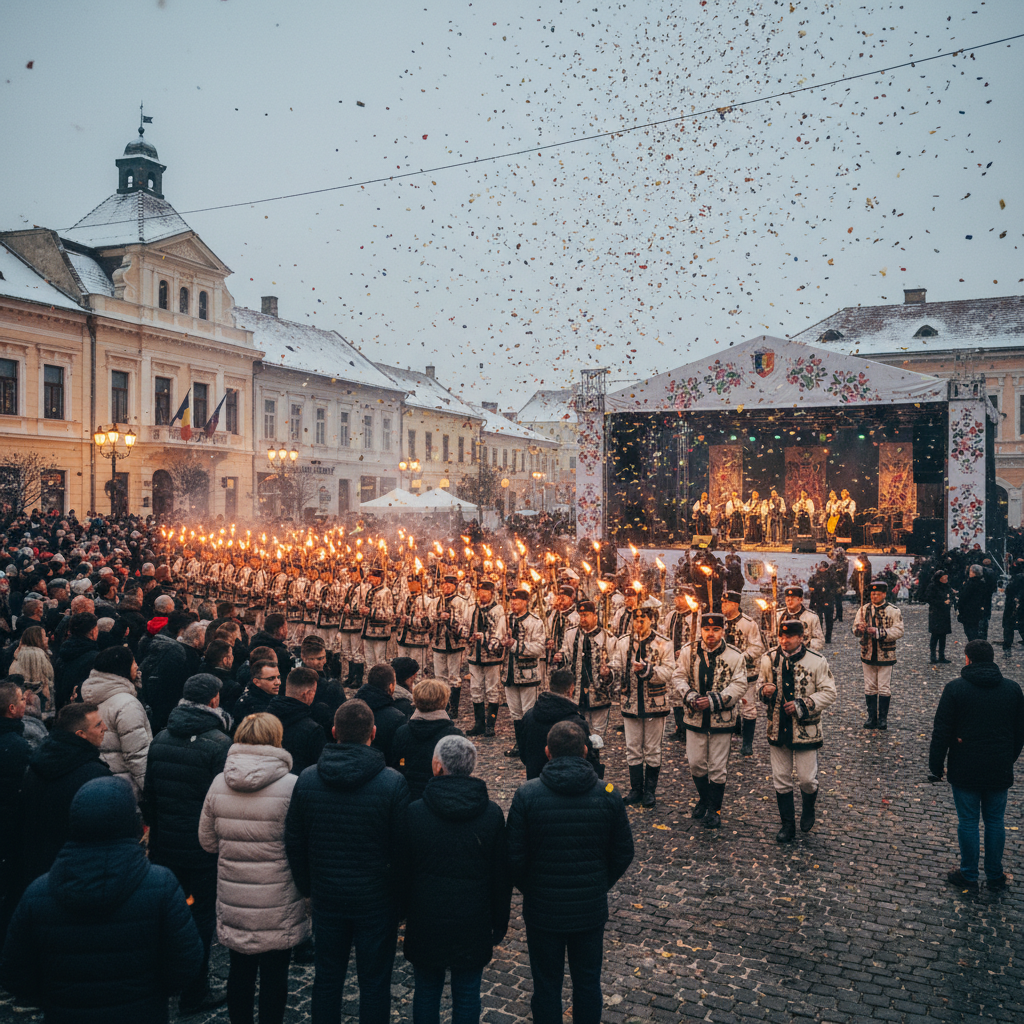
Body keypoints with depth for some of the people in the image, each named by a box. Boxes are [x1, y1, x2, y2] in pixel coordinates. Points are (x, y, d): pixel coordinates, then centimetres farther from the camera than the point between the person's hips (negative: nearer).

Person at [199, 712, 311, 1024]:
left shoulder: (219, 784, -5)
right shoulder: (291, 785, -19)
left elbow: (207, 841, 6)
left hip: (233, 901, 4)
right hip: (277, 905, -4)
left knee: (239, 970, 20)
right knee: (274, 974, 11)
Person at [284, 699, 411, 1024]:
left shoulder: (307, 779, -7)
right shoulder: (393, 782, -16)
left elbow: (294, 842, 2)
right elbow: (403, 848, -11)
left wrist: (307, 887, 13)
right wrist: (401, 900, 1)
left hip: (326, 898, 3)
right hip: (377, 900, -3)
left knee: (327, 977, 18)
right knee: (374, 983, 11)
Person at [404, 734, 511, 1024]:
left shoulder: (415, 812, -11)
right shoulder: (492, 813, -7)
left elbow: (403, 869, -2)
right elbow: (502, 874, -1)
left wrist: (404, 911, 12)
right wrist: (499, 924, 9)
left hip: (426, 923, 0)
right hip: (474, 924, 1)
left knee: (426, 992, 16)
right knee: (467, 995, 12)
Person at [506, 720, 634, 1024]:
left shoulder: (526, 794, -15)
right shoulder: (608, 794, -9)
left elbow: (515, 858, -11)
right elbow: (623, 854, -1)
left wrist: (530, 890, 7)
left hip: (543, 909, -1)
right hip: (592, 908, 2)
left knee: (547, 985, 15)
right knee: (588, 982, 19)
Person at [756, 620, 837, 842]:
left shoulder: (816, 662, -9)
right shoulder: (769, 659, 0)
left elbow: (829, 694, -7)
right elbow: (760, 684, 12)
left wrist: (802, 705, -18)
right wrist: (764, 691, -13)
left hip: (806, 730, -3)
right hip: (778, 729, 3)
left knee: (807, 779, 3)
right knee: (781, 780, 9)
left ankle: (808, 810, 36)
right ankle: (788, 825, 23)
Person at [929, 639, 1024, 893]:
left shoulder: (955, 688, -11)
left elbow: (941, 732, -10)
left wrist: (936, 767, 0)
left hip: (965, 770, -3)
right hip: (1000, 771, 3)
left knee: (968, 822, 7)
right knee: (995, 821, 14)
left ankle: (969, 876, 17)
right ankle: (995, 876, 24)